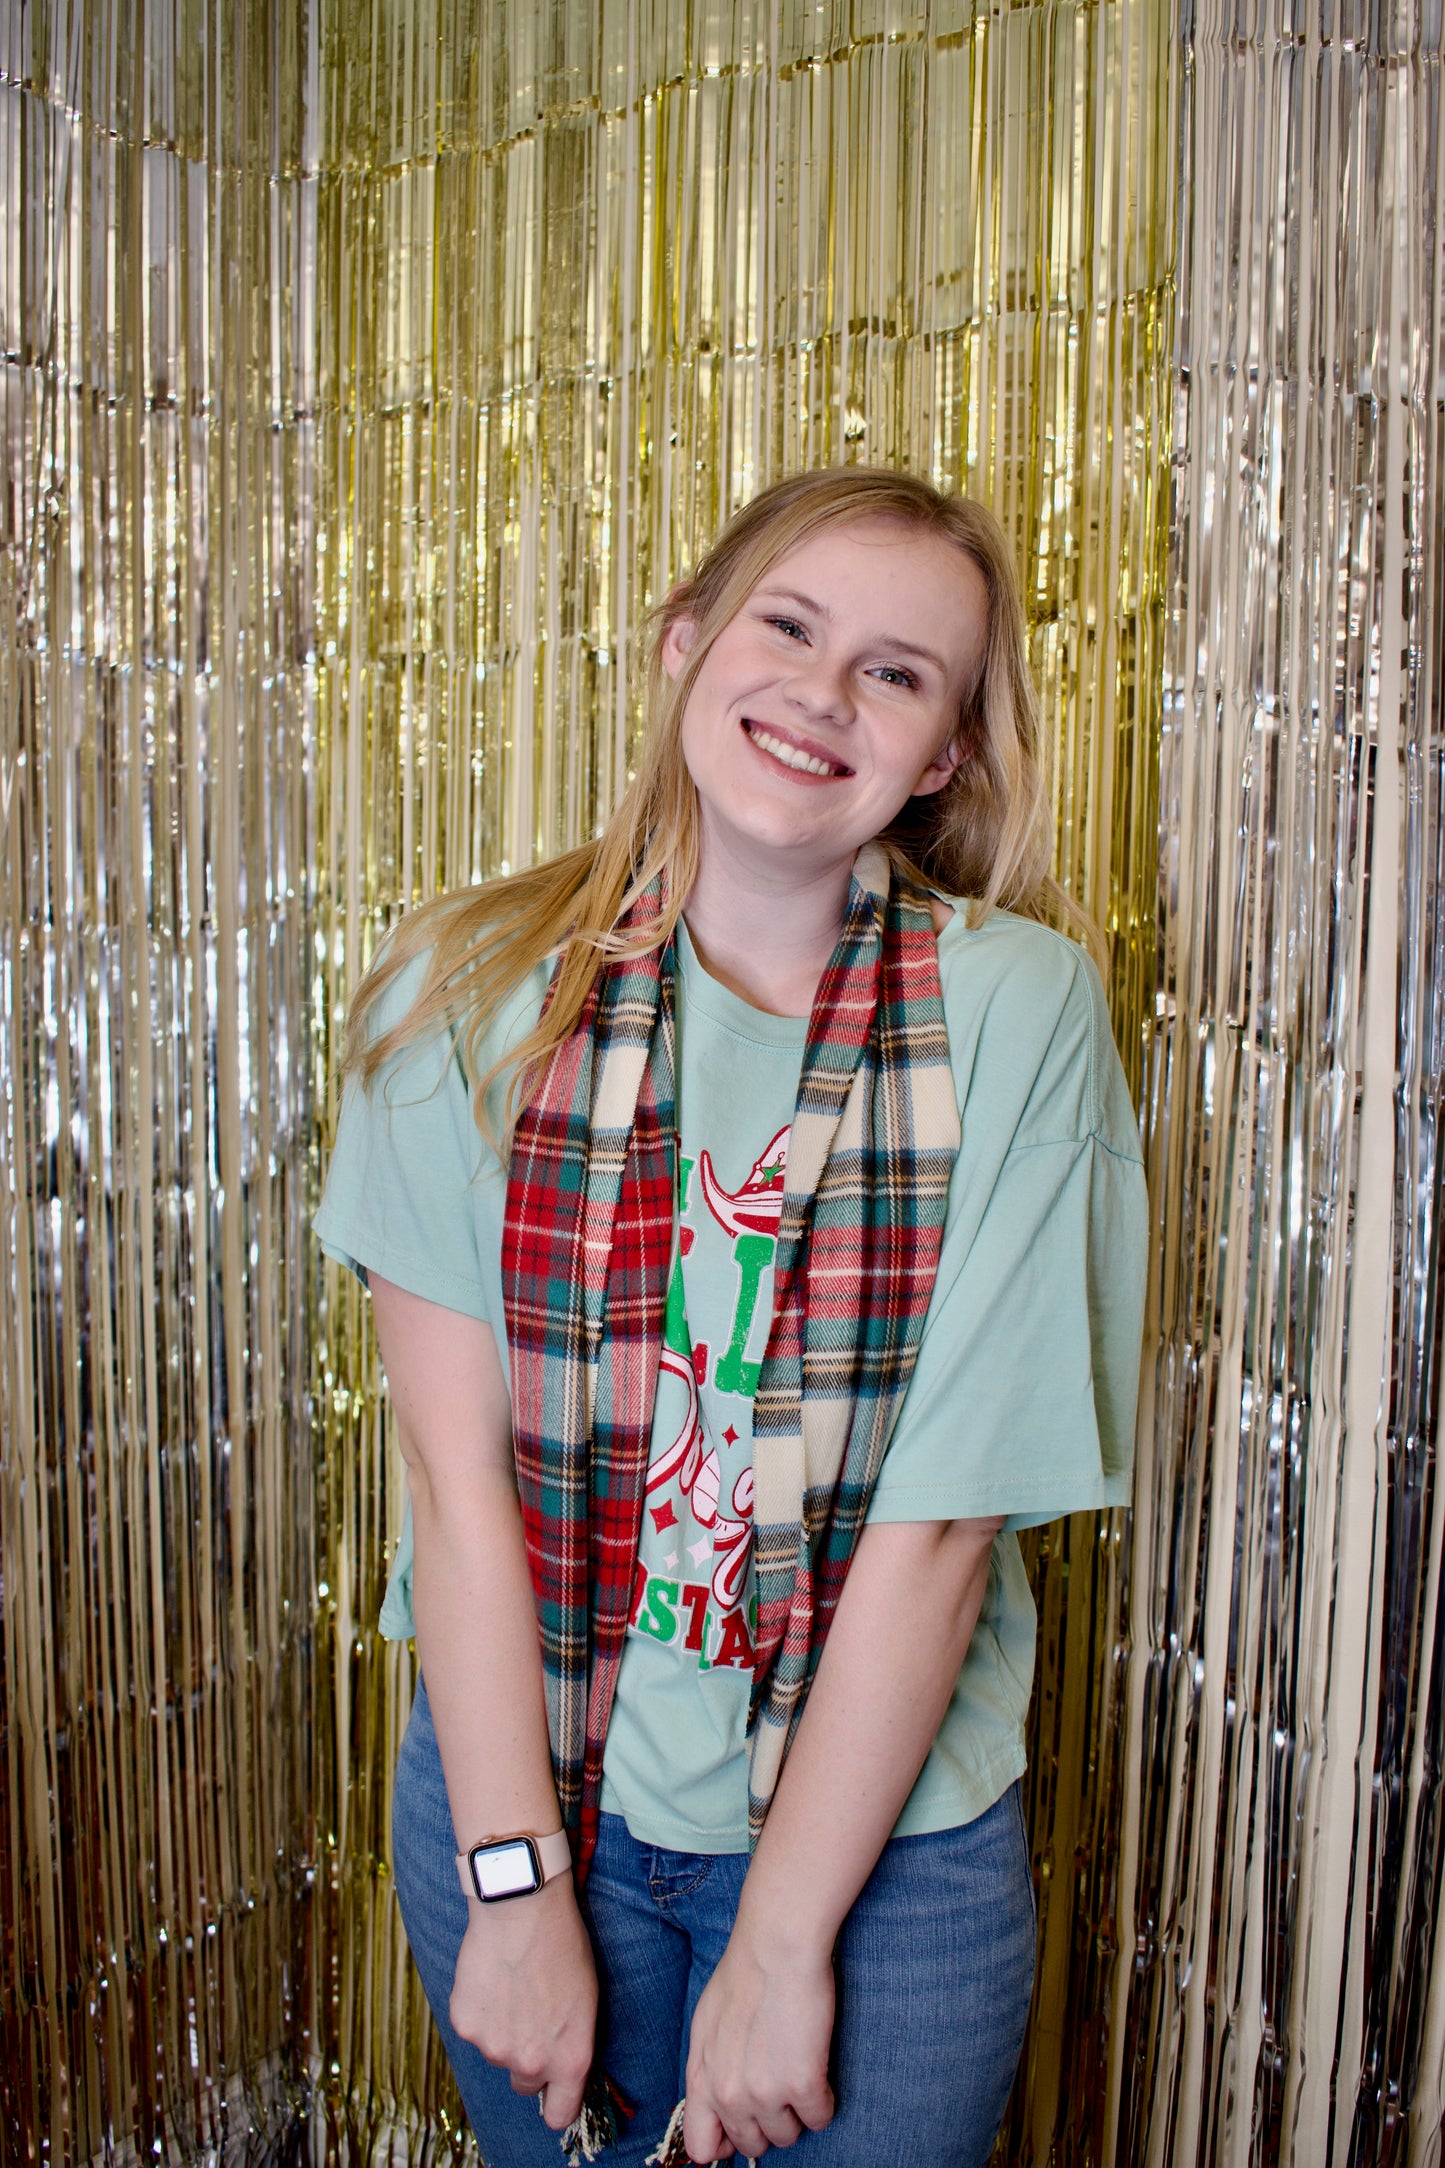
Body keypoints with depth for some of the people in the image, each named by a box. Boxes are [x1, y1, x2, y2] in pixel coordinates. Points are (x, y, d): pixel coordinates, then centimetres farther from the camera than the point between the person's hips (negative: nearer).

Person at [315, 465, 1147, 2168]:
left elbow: (943, 1518, -15)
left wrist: (782, 1944, -12)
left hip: (891, 1840, -1)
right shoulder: (468, 993, -8)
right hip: (516, 1786, 2)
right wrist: (516, 1888, -10)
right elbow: (458, 1467, -10)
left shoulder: (1017, 1012, -14)